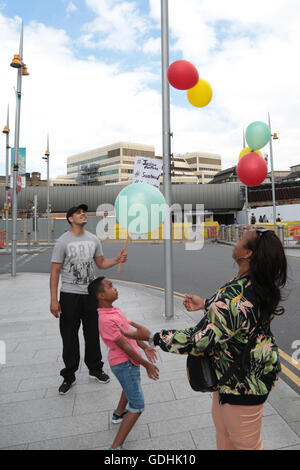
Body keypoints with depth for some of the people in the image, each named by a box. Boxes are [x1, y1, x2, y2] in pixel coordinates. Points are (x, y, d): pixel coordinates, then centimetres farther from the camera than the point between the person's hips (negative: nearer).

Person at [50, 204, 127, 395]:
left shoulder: (93, 239, 5)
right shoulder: (63, 241, -9)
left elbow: (101, 263, 12)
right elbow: (55, 272, -10)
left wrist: (117, 260, -7)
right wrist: (54, 300, -14)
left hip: (91, 294, 4)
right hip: (69, 295, -4)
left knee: (93, 334, 15)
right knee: (70, 336, 7)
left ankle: (95, 369, 34)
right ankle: (69, 376, 27)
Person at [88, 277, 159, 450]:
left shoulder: (114, 310, -1)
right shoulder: (106, 319, -31)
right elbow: (124, 346, -26)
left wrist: (145, 347, 10)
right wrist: (147, 365, -17)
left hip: (129, 361, 10)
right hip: (124, 364, -10)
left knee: (132, 385, 35)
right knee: (138, 406, -1)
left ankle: (119, 414, 59)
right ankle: (116, 446, 10)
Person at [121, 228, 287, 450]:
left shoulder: (235, 297, -38)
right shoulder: (261, 285, -8)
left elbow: (199, 341, -31)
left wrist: (151, 337, -24)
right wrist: (205, 304, 13)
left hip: (243, 381, -9)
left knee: (246, 443, 19)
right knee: (222, 425, 29)